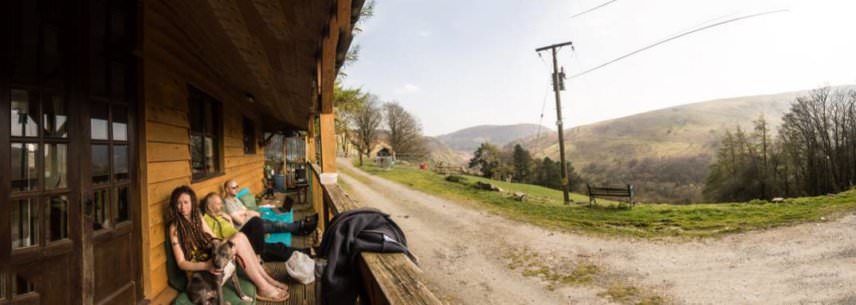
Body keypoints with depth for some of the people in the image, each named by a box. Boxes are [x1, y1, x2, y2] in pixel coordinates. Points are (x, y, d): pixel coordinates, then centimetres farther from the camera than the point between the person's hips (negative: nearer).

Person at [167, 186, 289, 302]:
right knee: (238, 240, -28)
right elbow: (181, 263, -14)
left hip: (212, 256, 6)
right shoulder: (175, 227, -10)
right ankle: (264, 288, -26)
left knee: (240, 236, -22)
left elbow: (213, 238, 7)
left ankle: (266, 278, -18)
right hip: (200, 267, -6)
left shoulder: (197, 216, 9)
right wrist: (206, 266, -32)